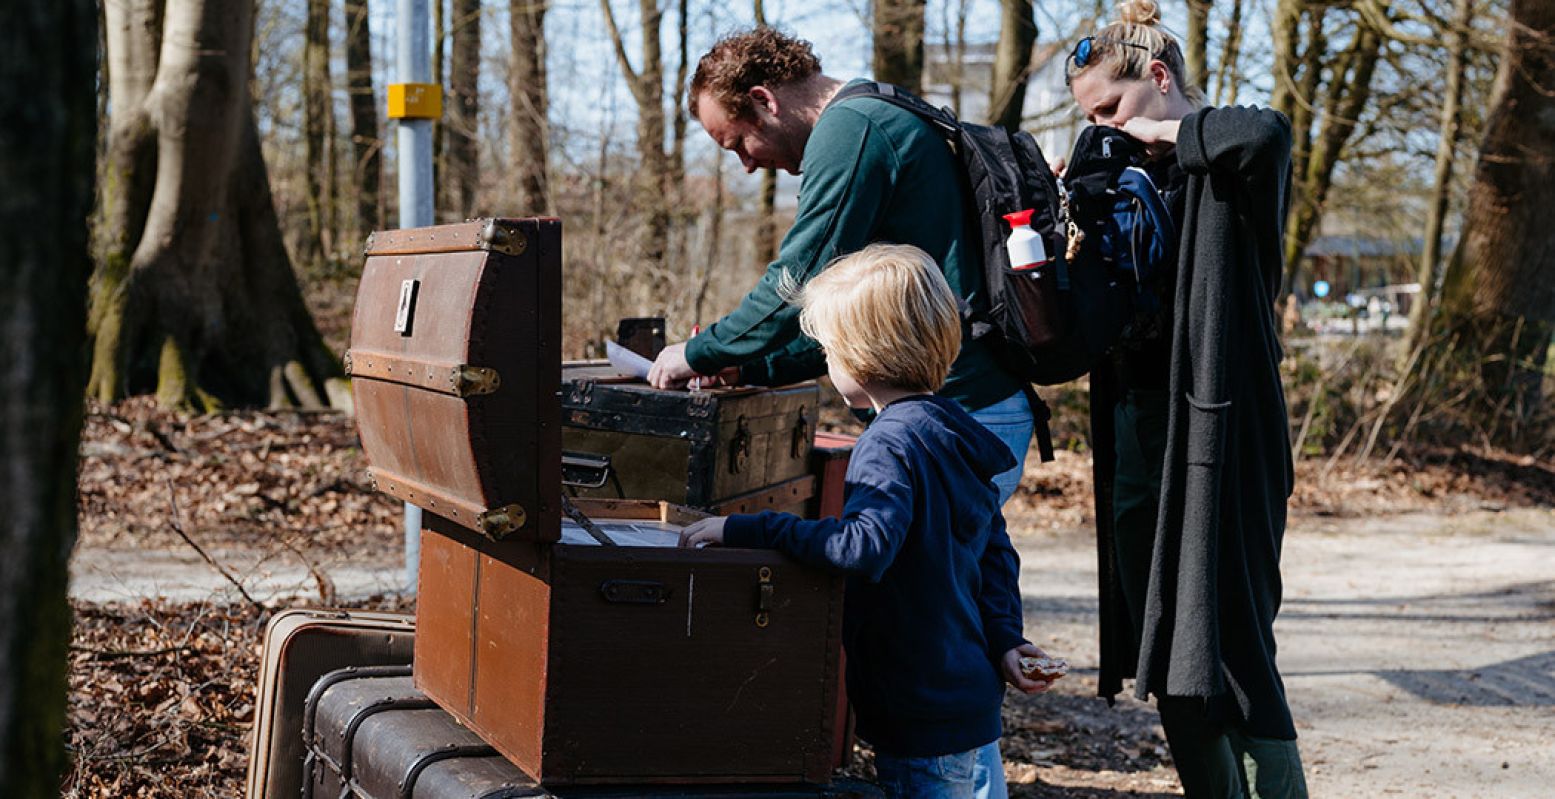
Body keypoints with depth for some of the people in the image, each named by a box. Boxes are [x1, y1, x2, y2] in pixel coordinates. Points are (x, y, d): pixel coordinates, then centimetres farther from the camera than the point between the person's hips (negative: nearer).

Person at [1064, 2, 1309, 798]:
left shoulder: (1222, 155, -6)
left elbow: (1267, 132, -32)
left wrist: (1160, 130, -16)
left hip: (1213, 432, -9)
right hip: (1135, 435, 9)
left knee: (1232, 644, -10)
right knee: (1162, 651, 11)